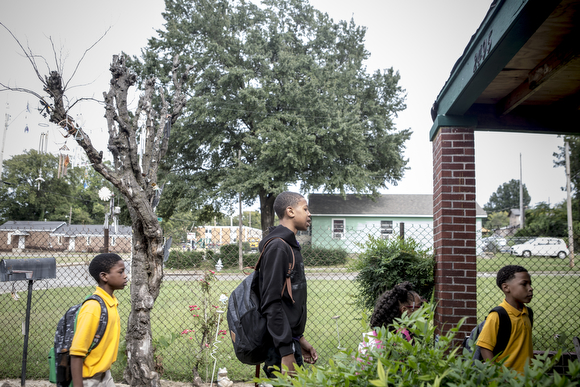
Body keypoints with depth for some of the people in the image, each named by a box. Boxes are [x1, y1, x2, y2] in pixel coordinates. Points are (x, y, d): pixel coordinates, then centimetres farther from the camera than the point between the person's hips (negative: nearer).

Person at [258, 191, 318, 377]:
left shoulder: (291, 246, 16)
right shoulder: (277, 247, -16)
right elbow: (271, 303, -22)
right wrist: (286, 352, -23)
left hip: (290, 339, 10)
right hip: (281, 346, -10)